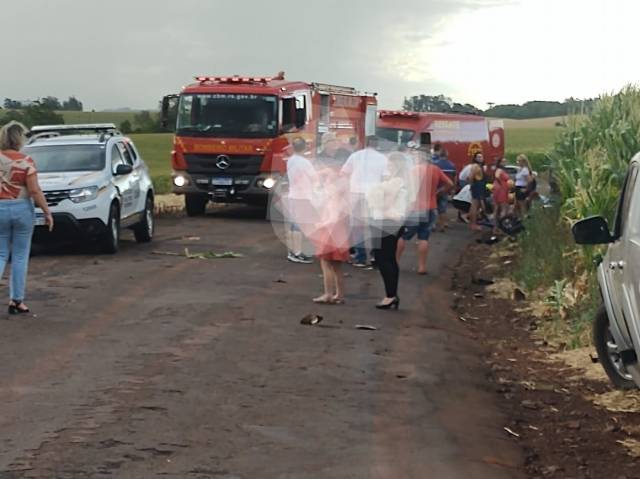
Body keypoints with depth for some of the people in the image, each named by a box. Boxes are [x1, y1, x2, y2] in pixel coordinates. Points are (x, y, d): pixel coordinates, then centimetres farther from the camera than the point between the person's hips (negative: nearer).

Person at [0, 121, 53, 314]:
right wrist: (47, 212, -6)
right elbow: (35, 191, -12)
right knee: (20, 256, 7)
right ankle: (16, 300, 10)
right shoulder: (25, 162, -10)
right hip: (22, 209, -2)